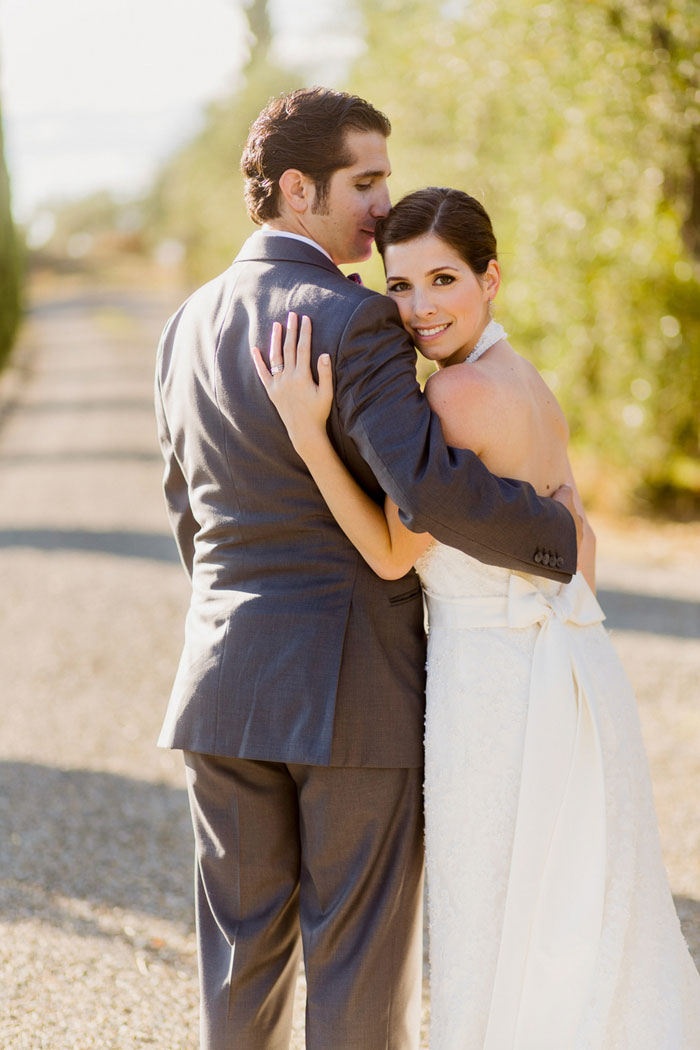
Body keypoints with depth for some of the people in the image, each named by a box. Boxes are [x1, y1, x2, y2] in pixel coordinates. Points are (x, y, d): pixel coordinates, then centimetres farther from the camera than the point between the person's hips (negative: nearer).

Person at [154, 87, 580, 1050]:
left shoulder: (189, 328, 10)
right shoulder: (354, 322, -14)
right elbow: (432, 489, -26)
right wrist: (560, 536, -10)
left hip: (225, 682, 6)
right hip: (357, 687, -6)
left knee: (245, 946, 13)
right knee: (359, 955, 4)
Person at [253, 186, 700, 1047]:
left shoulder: (463, 390, -16)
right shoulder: (528, 386, 12)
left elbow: (393, 553, -14)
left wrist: (307, 429, -20)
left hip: (498, 687, -9)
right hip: (572, 675, 9)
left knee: (501, 948, 3)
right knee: (588, 937, 17)